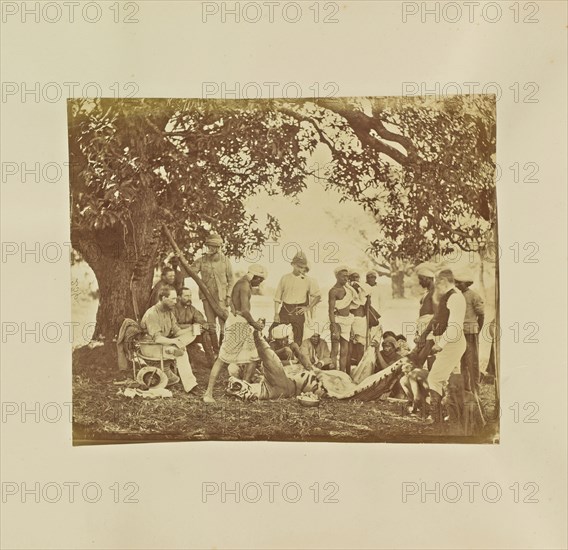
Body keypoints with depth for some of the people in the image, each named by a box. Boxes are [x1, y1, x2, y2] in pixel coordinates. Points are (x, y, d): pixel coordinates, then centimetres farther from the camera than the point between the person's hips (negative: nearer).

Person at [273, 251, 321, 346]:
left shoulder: (308, 280, 3)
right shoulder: (285, 278, 6)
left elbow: (318, 296, 11)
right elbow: (277, 297, 8)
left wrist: (308, 308, 0)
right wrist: (276, 313, 1)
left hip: (298, 312, -1)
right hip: (284, 310, 1)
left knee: (298, 339, 1)